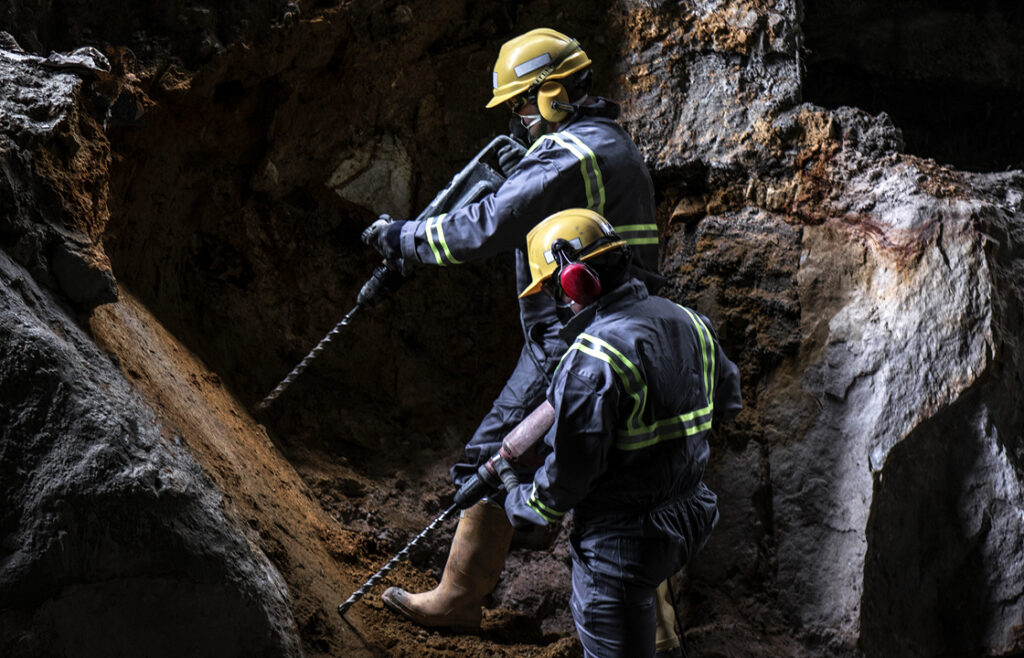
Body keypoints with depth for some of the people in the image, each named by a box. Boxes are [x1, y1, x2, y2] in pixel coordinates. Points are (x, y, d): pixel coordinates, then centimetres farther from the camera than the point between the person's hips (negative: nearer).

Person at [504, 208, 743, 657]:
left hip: (621, 540, -8)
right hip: (686, 521, 8)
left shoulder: (594, 357, -25)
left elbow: (573, 465, -22)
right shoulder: (687, 322, 1)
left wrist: (525, 506, -3)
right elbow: (727, 402, 16)